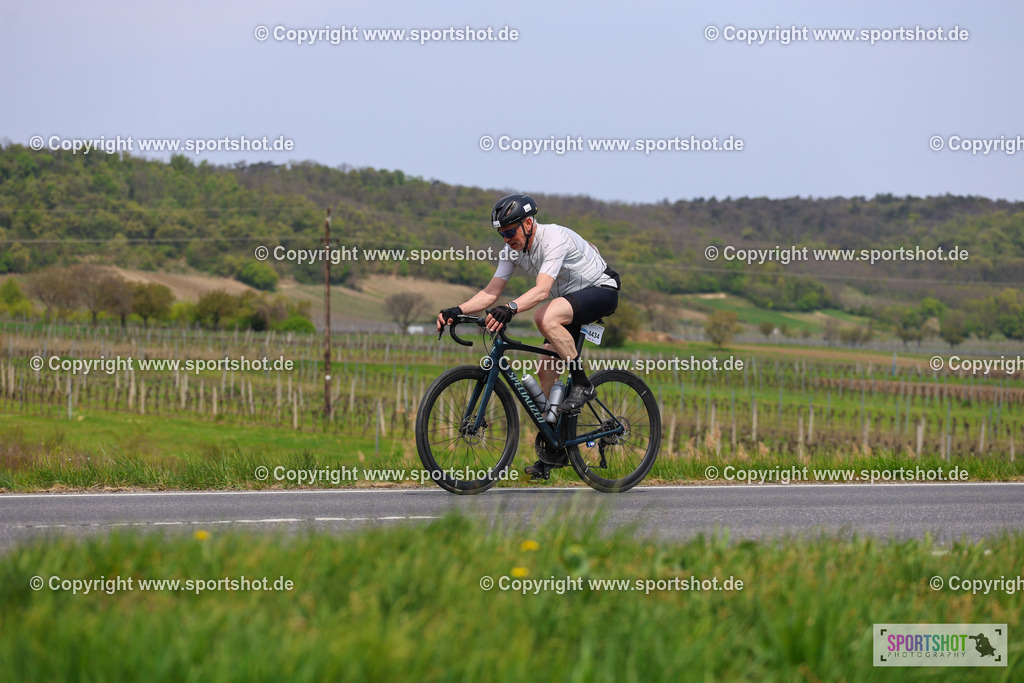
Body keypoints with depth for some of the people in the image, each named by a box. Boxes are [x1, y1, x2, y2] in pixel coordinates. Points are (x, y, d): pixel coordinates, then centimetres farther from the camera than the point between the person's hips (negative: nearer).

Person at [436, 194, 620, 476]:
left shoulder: (555, 239, -30)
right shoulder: (513, 249, -6)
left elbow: (542, 290, -43)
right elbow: (491, 292, -10)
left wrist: (510, 309, -59)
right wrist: (457, 311, -26)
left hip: (601, 291, -8)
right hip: (569, 300, 8)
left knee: (546, 317, -35)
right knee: (546, 371, -1)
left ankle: (582, 384, -22)